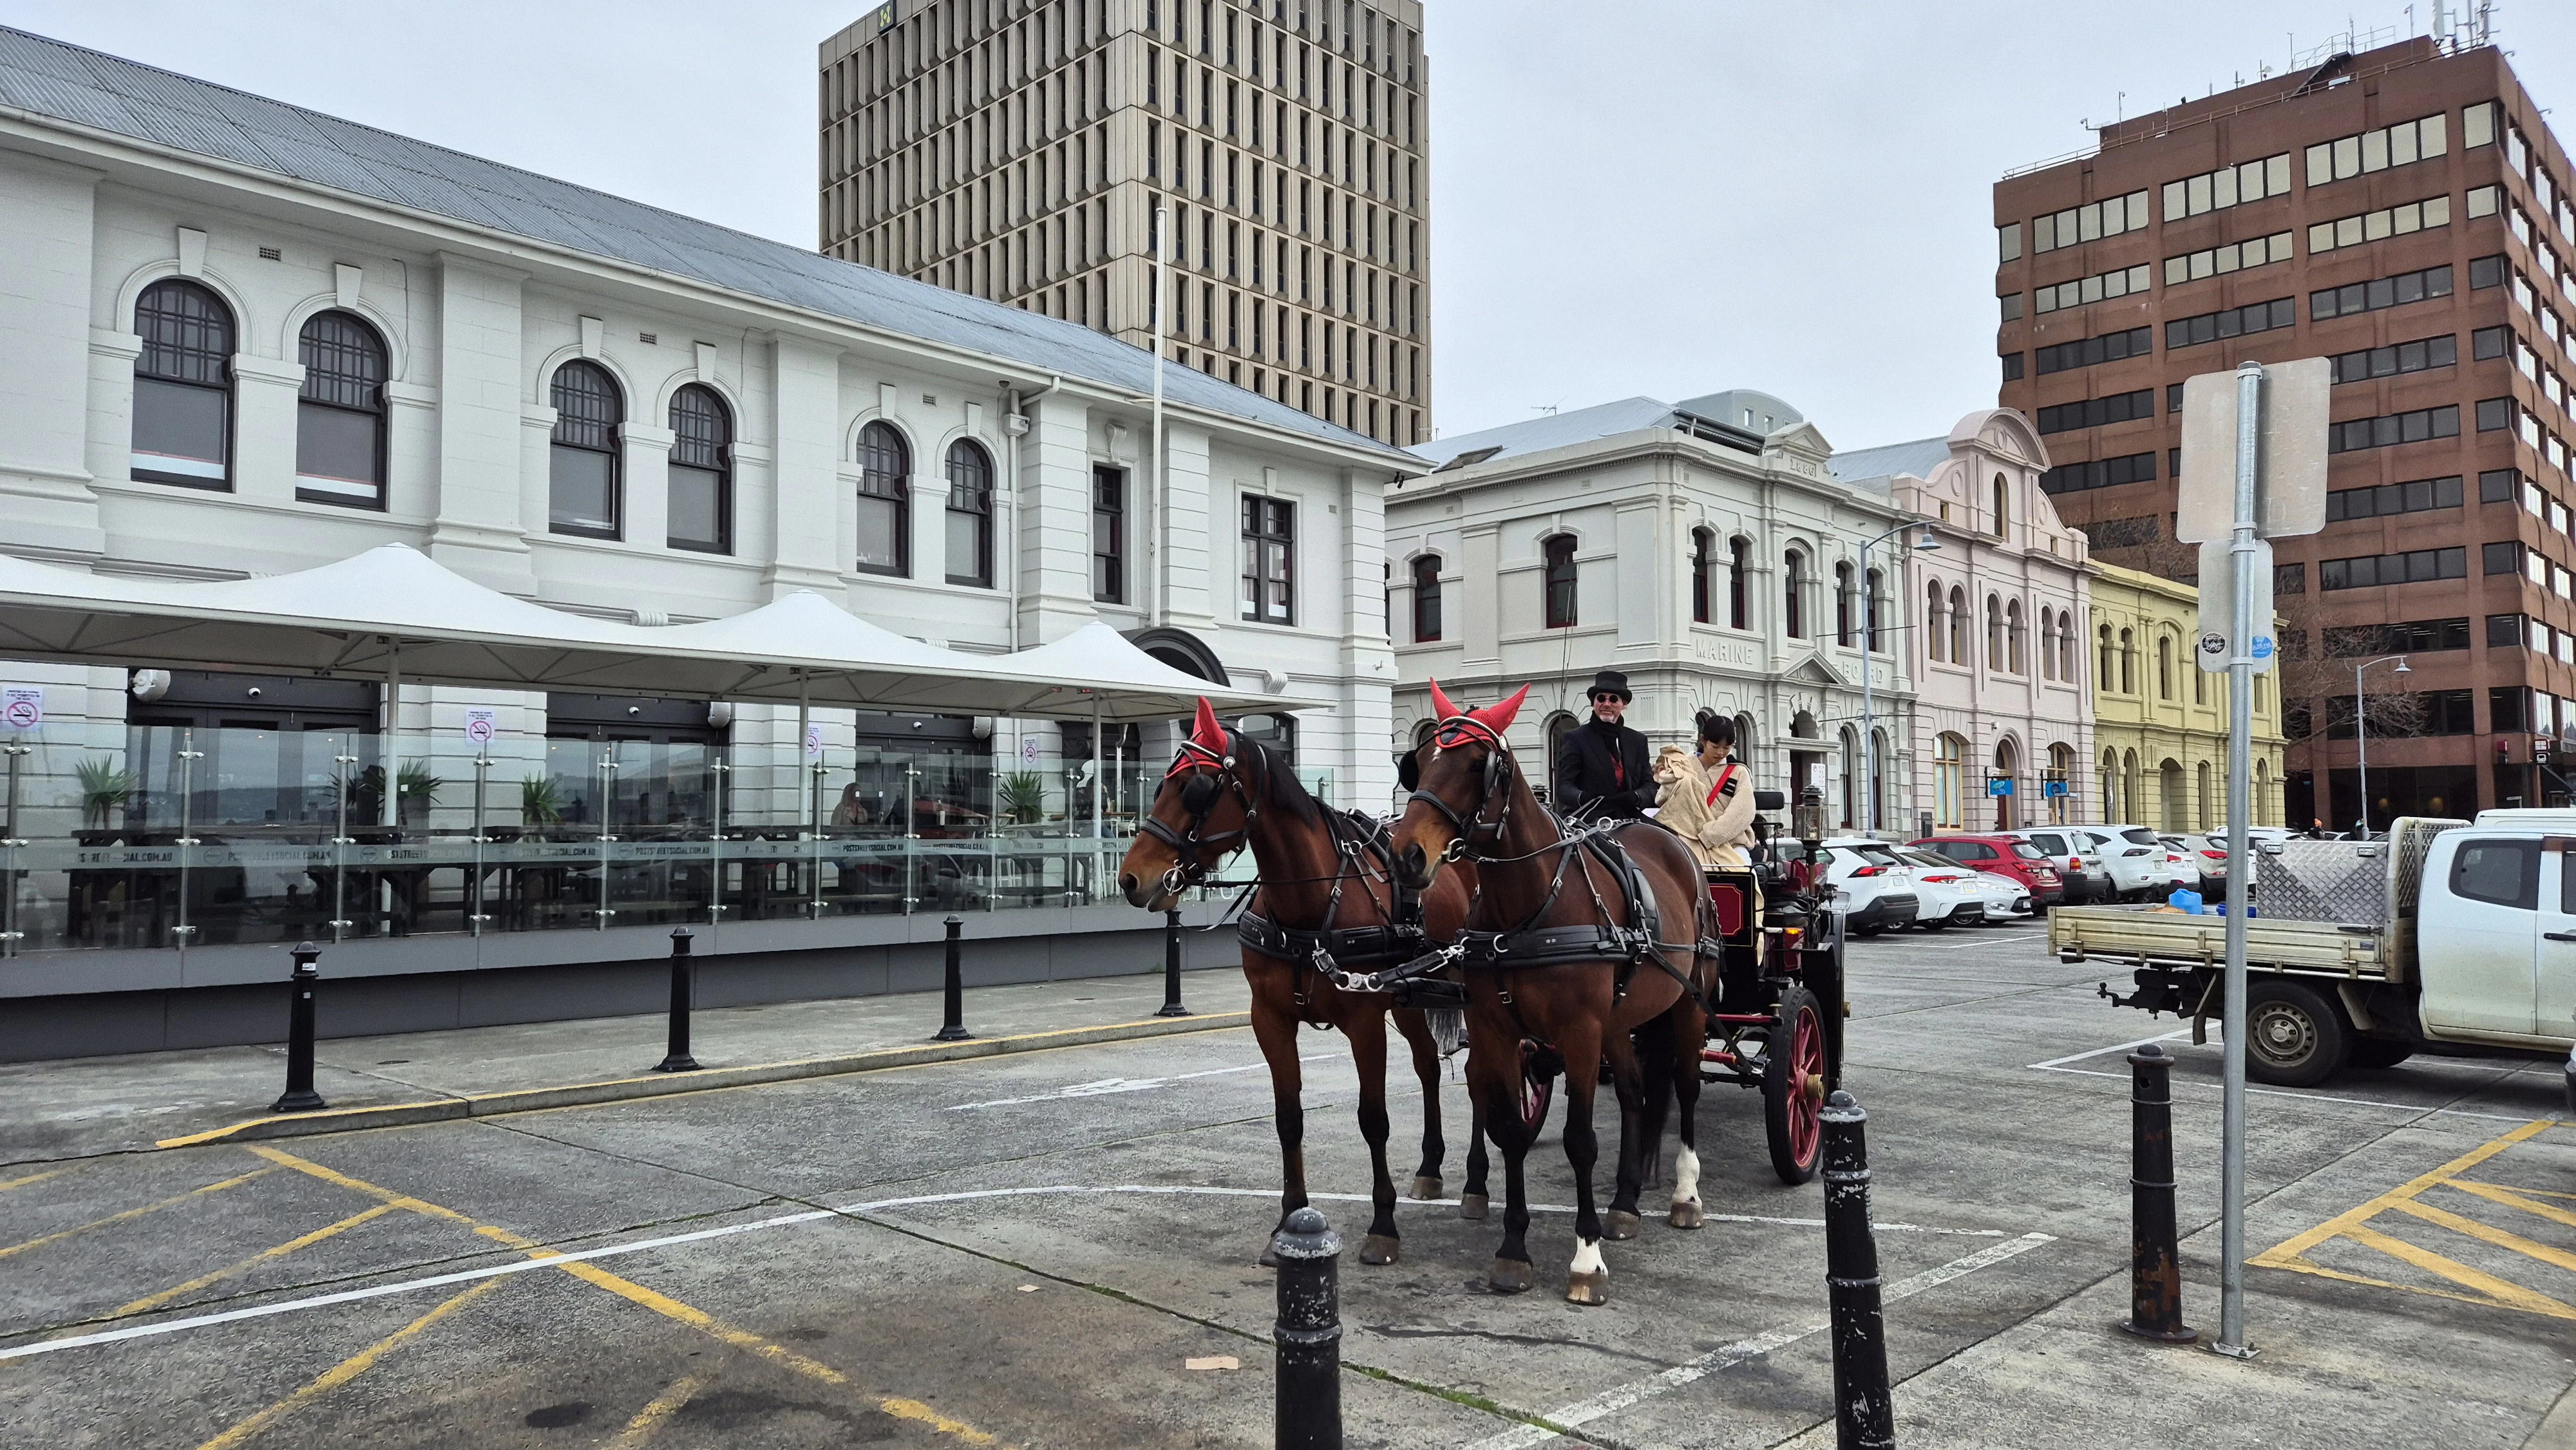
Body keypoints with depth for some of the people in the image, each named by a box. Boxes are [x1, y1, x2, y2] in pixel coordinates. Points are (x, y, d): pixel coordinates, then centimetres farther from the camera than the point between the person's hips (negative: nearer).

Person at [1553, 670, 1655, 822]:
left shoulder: (1638, 740, 18)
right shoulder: (1576, 738, 5)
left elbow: (1649, 786, 13)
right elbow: (1564, 787, -3)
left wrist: (1635, 798, -11)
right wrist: (1582, 798, -25)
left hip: (1629, 820, 4)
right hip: (1589, 822, -4)